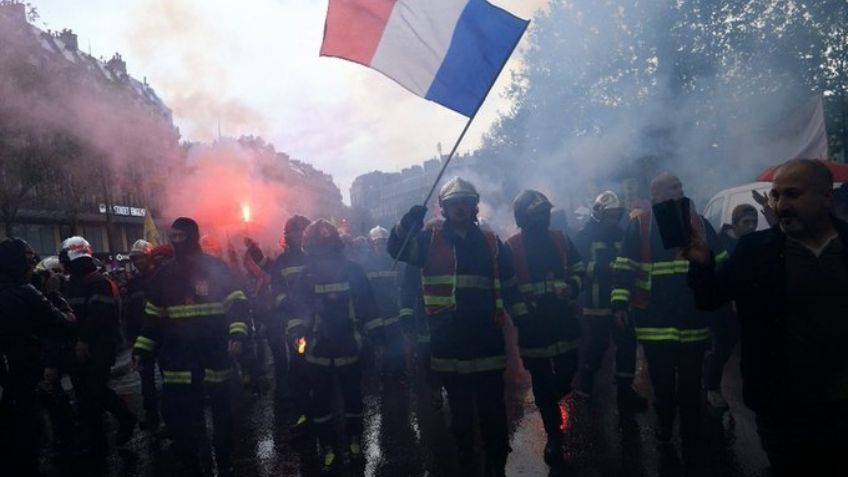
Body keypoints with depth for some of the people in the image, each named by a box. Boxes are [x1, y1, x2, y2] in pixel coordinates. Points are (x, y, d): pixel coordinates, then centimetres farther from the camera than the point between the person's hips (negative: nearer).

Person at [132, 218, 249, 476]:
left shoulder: (216, 267, -5)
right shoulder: (164, 274, 7)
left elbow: (237, 303, -10)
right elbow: (153, 317, 13)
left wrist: (237, 334, -25)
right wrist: (141, 349, 6)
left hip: (214, 353, -3)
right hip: (177, 356, 3)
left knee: (221, 410, 12)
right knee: (174, 413, 2)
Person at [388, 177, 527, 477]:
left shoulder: (490, 242, 7)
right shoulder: (430, 238, 3)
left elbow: (508, 283, 12)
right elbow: (396, 250, -13)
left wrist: (521, 317, 6)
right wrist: (407, 224, -31)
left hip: (486, 336, 1)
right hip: (448, 339, -1)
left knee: (492, 407, 7)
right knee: (459, 409, 14)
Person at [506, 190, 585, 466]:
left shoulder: (561, 240, 6)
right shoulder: (511, 247, -6)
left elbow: (579, 270, 12)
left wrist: (571, 286, -9)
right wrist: (520, 312, -14)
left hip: (564, 321, 3)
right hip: (532, 325, -3)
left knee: (567, 374, 8)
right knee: (541, 383, 5)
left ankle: (547, 404, 41)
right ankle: (553, 435, 22)